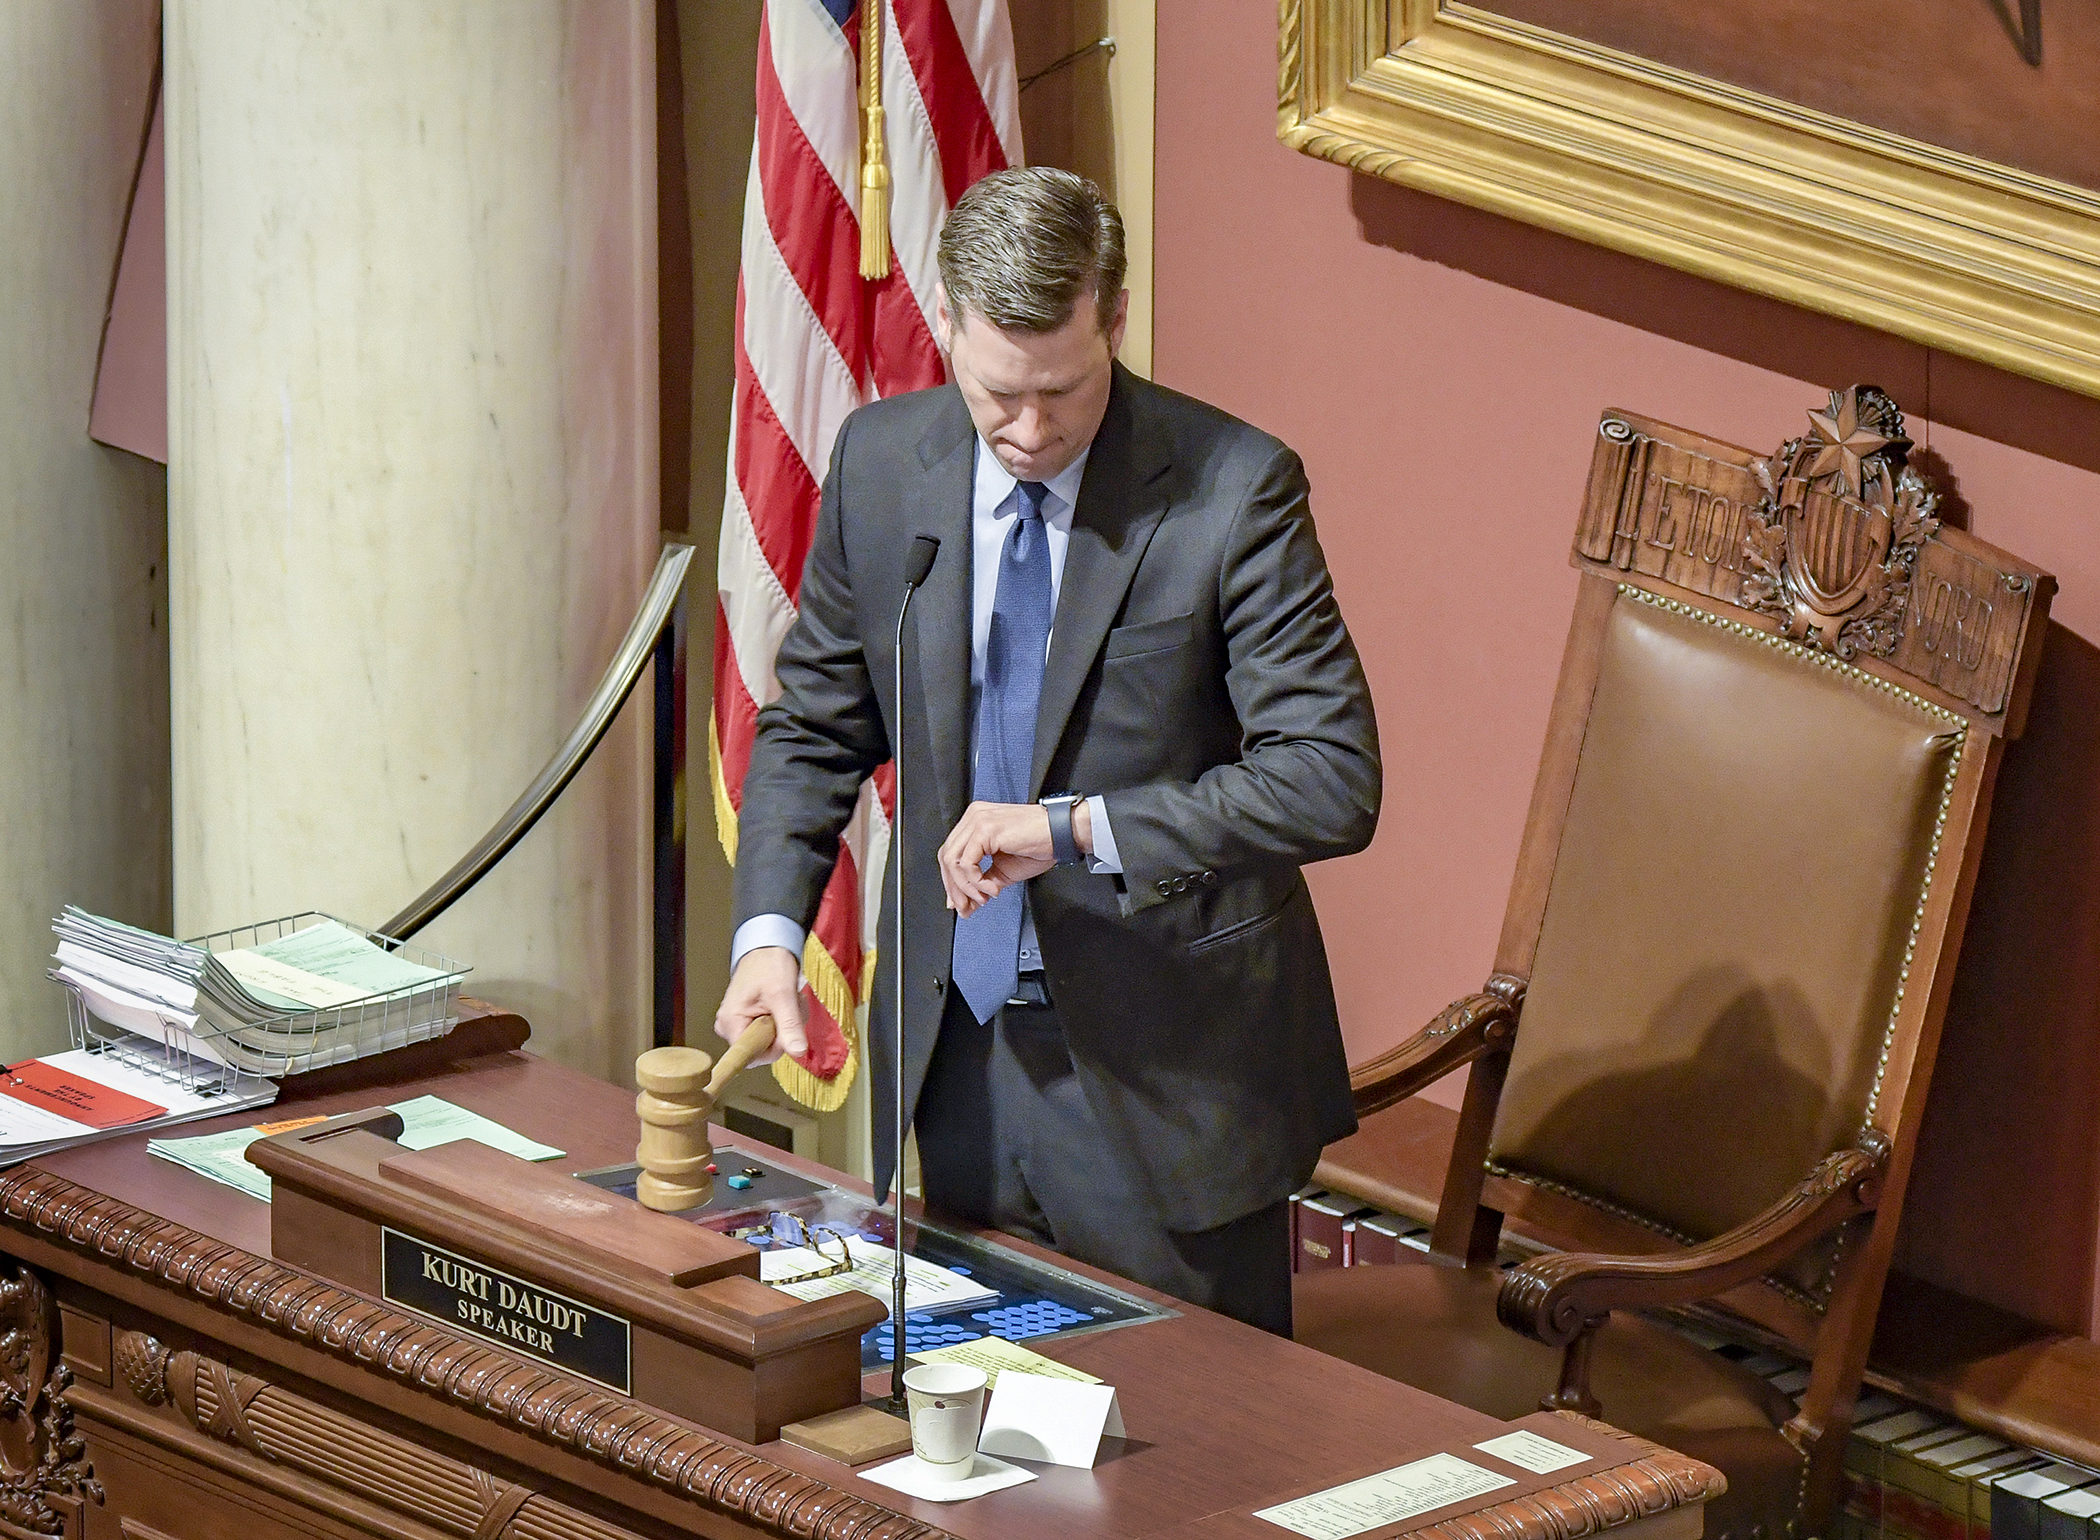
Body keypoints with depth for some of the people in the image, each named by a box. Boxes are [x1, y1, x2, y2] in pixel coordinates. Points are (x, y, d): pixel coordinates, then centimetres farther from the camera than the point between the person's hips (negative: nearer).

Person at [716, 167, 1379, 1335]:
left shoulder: (1236, 487, -14)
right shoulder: (881, 462, 0)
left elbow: (1334, 782, -18)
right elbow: (814, 726, 11)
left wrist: (1074, 829, -26)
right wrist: (770, 932, -5)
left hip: (1166, 1078, -4)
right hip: (951, 1059, 4)